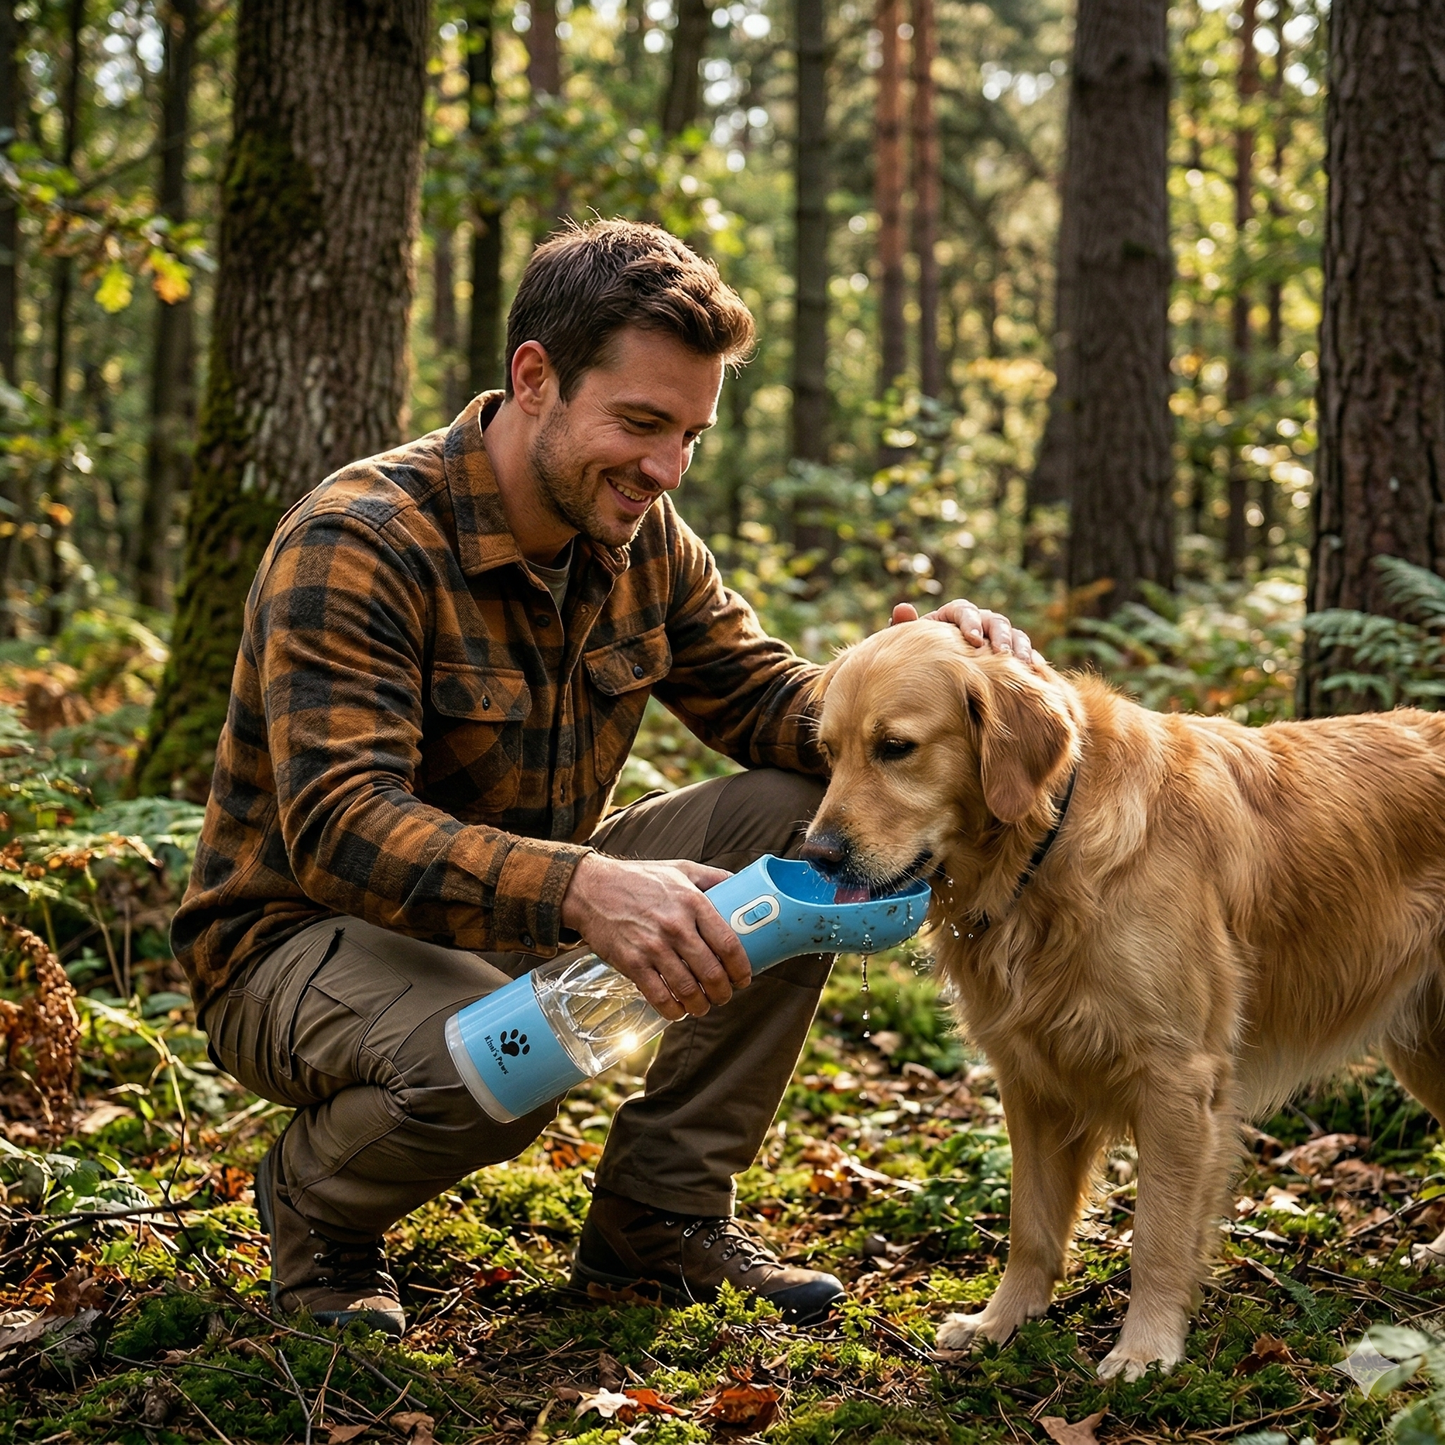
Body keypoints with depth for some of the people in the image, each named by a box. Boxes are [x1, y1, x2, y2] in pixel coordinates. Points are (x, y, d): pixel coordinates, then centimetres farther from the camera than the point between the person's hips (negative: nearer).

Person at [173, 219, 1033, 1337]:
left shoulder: (641, 538, -1)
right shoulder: (356, 543, -24)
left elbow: (768, 701, 0)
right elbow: (339, 825, -34)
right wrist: (580, 886, -50)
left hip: (525, 921, 7)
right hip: (308, 938, -7)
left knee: (803, 815, -10)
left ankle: (660, 1215, 1)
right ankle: (315, 1201, -1)